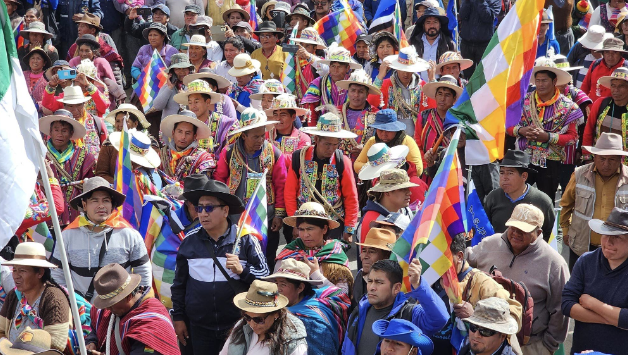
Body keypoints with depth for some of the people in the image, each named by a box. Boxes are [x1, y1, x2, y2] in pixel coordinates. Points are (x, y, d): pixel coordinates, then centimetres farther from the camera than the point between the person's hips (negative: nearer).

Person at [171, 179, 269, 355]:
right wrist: (178, 317, 9)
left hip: (238, 326, -2)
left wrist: (242, 270, -21)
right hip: (200, 327, 2)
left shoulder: (246, 239, -5)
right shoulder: (190, 240, 3)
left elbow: (265, 275, -4)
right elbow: (179, 283, 10)